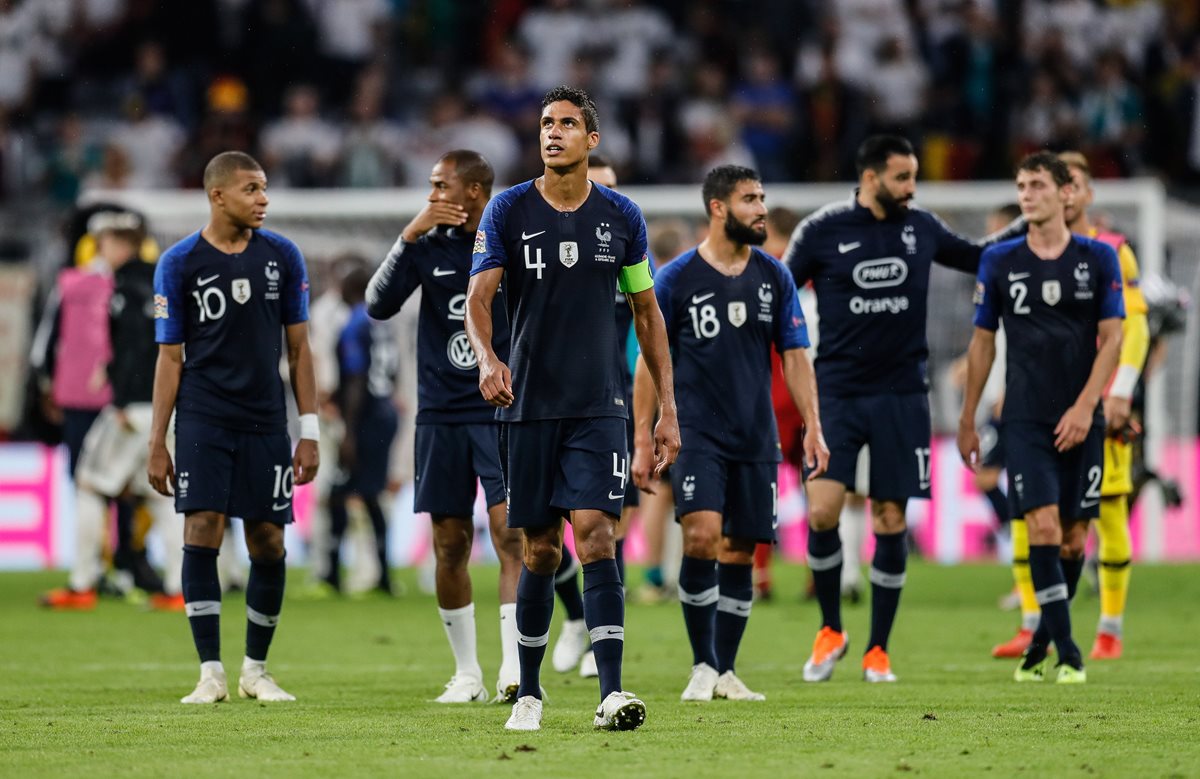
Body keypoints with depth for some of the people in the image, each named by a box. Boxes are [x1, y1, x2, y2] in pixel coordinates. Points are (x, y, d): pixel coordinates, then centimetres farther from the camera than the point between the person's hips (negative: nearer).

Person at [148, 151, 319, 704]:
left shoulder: (282, 257, 5)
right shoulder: (179, 263, -1)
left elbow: (298, 348, 9)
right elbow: (170, 357, 2)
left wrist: (309, 432, 4)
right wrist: (157, 444, -1)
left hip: (266, 422, 2)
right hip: (203, 422, -2)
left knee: (268, 546, 2)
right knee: (201, 533, -11)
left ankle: (256, 670, 17)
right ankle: (211, 674, -7)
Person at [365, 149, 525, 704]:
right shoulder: (428, 244, 4)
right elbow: (378, 304, -8)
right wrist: (411, 235, -16)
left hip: (503, 411, -3)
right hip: (442, 414, 3)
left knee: (509, 531, -15)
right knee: (450, 545, 5)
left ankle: (513, 668, -18)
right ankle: (466, 674, 16)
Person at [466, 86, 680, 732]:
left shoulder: (620, 217, 5)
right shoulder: (509, 210, 0)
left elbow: (646, 312, 13)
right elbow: (478, 296, -10)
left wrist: (667, 409, 9)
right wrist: (487, 357, -31)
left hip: (598, 406, 0)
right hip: (528, 406, 0)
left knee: (595, 533, -15)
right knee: (540, 551, 5)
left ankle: (611, 693, -21)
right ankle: (529, 692, 21)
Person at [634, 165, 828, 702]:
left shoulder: (774, 277, 7)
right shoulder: (676, 279, -3)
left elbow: (794, 356, 11)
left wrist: (813, 427, 2)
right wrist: (643, 441, -4)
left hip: (757, 438, 4)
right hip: (697, 435, -4)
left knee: (740, 552, 5)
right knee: (702, 536, -19)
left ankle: (726, 673, 15)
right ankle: (702, 666, -8)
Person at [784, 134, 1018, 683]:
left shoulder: (921, 228, 7)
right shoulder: (821, 232, -2)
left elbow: (976, 258, 23)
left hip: (901, 395, 2)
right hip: (837, 392, -2)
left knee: (891, 521, 0)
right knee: (822, 510, -15)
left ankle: (878, 650, 12)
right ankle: (830, 631, 7)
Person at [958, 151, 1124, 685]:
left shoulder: (1098, 259, 2)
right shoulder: (999, 261, 4)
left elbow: (1112, 339, 0)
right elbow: (983, 342, 10)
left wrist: (1085, 407, -10)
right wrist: (967, 421, 10)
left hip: (1081, 421, 1)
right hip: (1025, 419, -1)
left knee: (1073, 538, 4)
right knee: (1043, 527, -14)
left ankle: (1040, 646, 21)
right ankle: (1067, 653, -12)